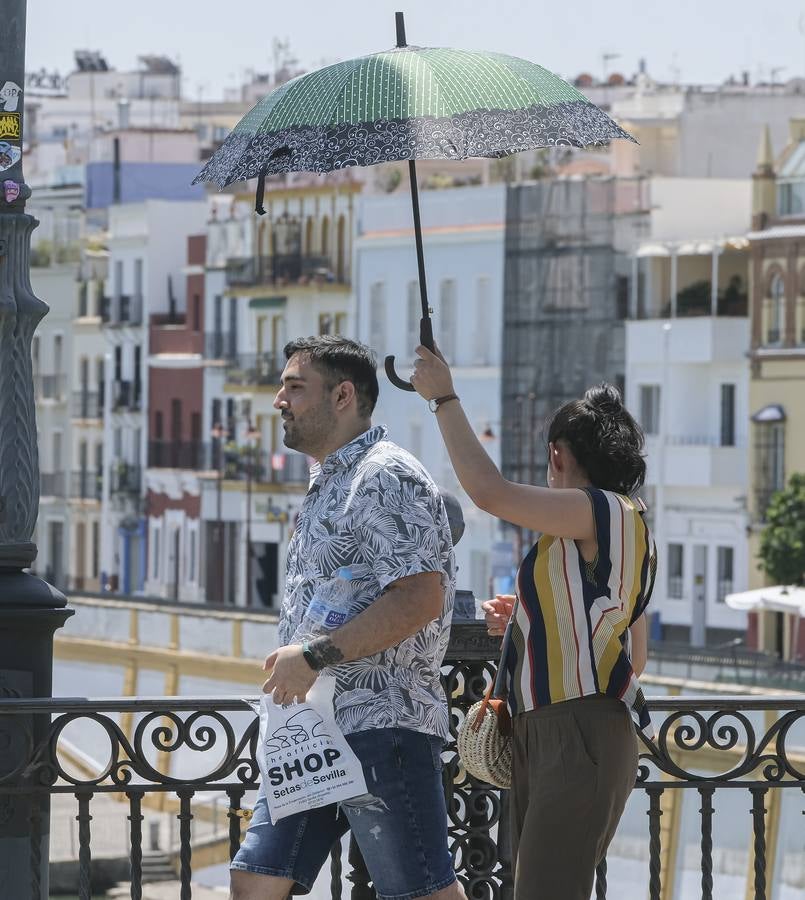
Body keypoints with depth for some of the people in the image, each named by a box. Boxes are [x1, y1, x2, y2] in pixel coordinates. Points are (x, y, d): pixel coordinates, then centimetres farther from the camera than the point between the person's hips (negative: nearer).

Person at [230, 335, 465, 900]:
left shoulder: (387, 478, -9)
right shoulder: (327, 486, 22)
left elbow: (419, 598, -20)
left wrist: (316, 655, -21)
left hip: (381, 724, -10)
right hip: (311, 732, 10)